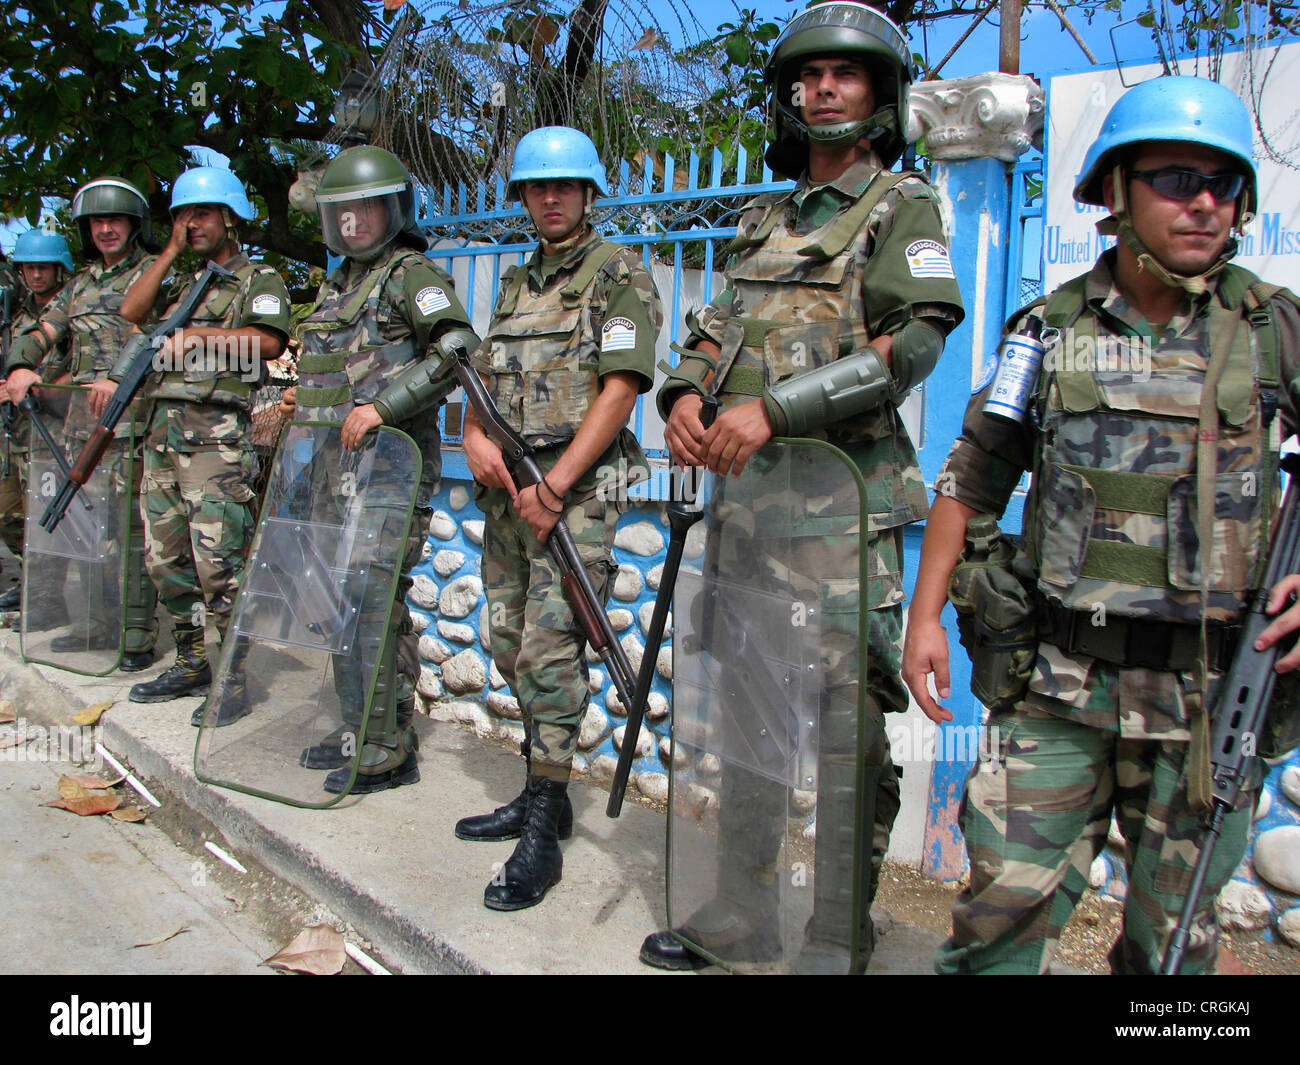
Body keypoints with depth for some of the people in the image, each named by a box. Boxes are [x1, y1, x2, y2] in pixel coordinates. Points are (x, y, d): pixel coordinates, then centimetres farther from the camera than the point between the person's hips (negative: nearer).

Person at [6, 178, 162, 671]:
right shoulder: (81, 282, 22)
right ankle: (95, 623, 21)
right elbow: (44, 332, 16)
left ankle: (139, 634, -4)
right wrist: (21, 366, -5)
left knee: (132, 523, -9)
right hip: (81, 419, 7)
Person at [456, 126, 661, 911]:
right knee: (511, 645, 11)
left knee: (550, 648, -13)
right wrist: (476, 436, -4)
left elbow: (620, 388, -12)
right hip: (509, 487, 8)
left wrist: (555, 485, -17)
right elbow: (485, 376, 19)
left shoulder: (620, 275, -2)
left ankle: (543, 832, -6)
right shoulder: (518, 283, 21)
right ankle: (543, 793, 25)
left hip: (578, 486, -8)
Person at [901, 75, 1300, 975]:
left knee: (1175, 937, 14)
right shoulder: (1049, 329, 4)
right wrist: (925, 616, 4)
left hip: (1210, 696, 1)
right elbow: (971, 479, 9)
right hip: (1061, 683, 0)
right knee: (1006, 905, 1)